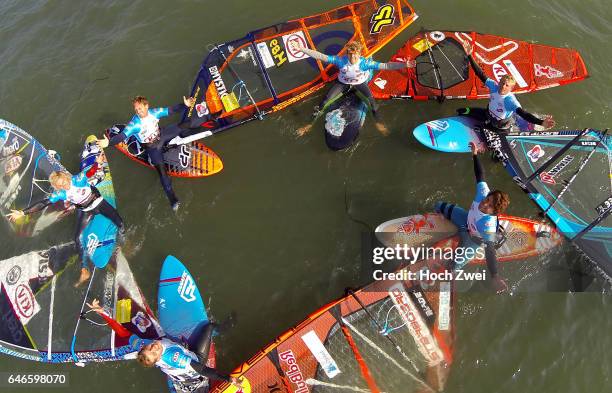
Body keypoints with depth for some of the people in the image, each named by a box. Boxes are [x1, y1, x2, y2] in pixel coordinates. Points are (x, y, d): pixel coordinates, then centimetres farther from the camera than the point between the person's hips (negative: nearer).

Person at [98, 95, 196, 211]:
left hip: (161, 135, 5)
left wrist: (185, 105, -19)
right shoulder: (134, 123, -28)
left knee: (180, 128, 7)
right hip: (152, 147, -5)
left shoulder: (154, 112, -17)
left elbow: (170, 110, -12)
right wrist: (109, 142, -52)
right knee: (161, 168, -13)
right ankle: (172, 199, -11)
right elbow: (122, 135, -35)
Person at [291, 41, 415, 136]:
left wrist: (404, 65, -49)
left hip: (360, 82, 0)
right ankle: (310, 124, 12)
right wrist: (301, 49, -42)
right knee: (325, 101, -8)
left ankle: (378, 122, 8)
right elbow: (320, 56, -35)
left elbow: (385, 66, -38)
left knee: (372, 101, -21)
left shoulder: (365, 62, -34)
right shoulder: (341, 60, -33)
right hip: (342, 82, 0)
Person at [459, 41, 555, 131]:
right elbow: (480, 74, -21)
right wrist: (469, 55, -25)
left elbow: (523, 113, -49)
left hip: (501, 127, -5)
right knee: (461, 111, 10)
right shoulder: (494, 86, -24)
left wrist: (541, 122, -67)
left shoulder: (510, 100, -38)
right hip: (488, 115, 5)